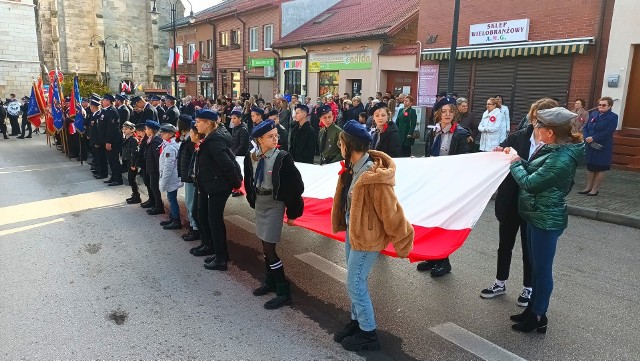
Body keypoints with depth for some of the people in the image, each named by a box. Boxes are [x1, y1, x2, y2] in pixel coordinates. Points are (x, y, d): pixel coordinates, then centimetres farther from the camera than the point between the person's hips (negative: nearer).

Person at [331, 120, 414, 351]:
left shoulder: (374, 177, -28)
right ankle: (356, 322, 39)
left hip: (366, 237, -9)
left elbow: (391, 212, -22)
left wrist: (402, 243, -13)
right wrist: (343, 225, 18)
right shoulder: (354, 168, 0)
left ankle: (368, 334, 22)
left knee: (355, 285, 3)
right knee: (356, 282, 20)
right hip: (352, 232, 9)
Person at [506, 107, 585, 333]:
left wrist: (515, 163, -8)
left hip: (547, 220, -10)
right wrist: (519, 160, 2)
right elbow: (535, 173, 13)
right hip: (538, 216, 10)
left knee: (542, 268, 3)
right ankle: (533, 308, 33)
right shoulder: (555, 150, 5)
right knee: (536, 266, 19)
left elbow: (529, 183, -22)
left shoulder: (561, 159, -26)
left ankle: (539, 317, 18)